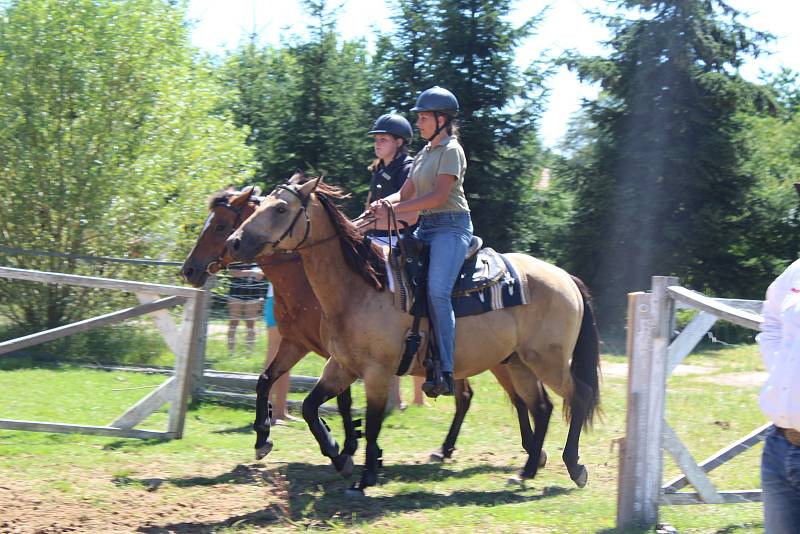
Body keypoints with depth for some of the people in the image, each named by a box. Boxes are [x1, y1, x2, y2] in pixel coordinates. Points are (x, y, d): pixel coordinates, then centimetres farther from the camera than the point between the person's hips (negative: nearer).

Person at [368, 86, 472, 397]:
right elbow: (406, 193, 18)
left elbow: (439, 195, -17)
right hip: (425, 228, 10)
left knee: (437, 291, -25)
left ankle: (445, 372, -28)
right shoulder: (425, 153, 21)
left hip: (451, 226, -9)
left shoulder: (451, 150, -5)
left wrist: (395, 209, -18)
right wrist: (385, 204, -5)